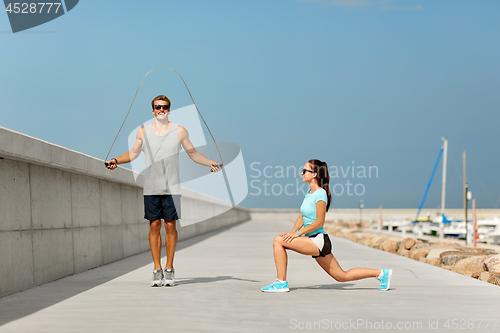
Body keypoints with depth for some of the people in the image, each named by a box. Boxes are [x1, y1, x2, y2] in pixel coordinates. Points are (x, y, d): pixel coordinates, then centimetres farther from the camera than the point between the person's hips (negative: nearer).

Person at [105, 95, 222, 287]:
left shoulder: (180, 131, 4)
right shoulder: (143, 132, 6)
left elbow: (192, 153, 13)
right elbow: (133, 154, 15)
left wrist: (210, 163, 0)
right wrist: (116, 161, 0)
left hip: (172, 188, -1)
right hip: (151, 188, 1)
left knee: (170, 226, 0)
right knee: (154, 226, 0)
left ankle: (169, 269, 10)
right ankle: (157, 270, 7)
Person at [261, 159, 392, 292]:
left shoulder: (320, 194, -14)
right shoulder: (309, 192, 13)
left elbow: (319, 222, -18)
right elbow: (302, 217, 16)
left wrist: (298, 233, -18)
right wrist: (292, 232, 2)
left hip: (318, 241, -9)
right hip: (313, 241, 9)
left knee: (278, 241, -16)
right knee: (342, 276, 13)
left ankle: (281, 283, -12)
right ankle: (381, 273, 19)